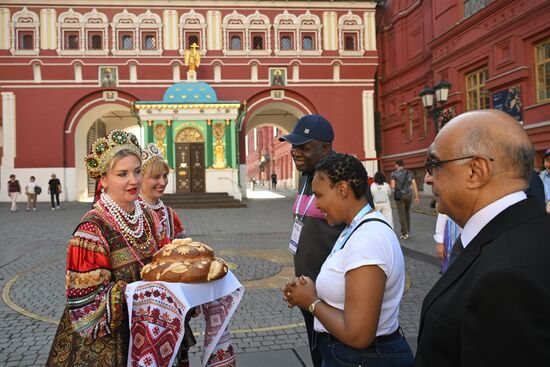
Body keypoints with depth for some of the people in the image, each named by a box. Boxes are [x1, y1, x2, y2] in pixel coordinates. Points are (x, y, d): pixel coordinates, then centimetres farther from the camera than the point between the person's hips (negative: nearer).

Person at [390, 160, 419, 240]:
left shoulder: (394, 174, -2)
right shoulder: (410, 173, 7)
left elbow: (393, 186, -9)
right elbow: (414, 185, 0)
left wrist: (393, 188, 16)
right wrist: (417, 197, 0)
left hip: (399, 195, -4)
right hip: (409, 195, 4)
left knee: (401, 215, 1)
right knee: (407, 213, 20)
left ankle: (405, 234, -1)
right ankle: (408, 231, 20)